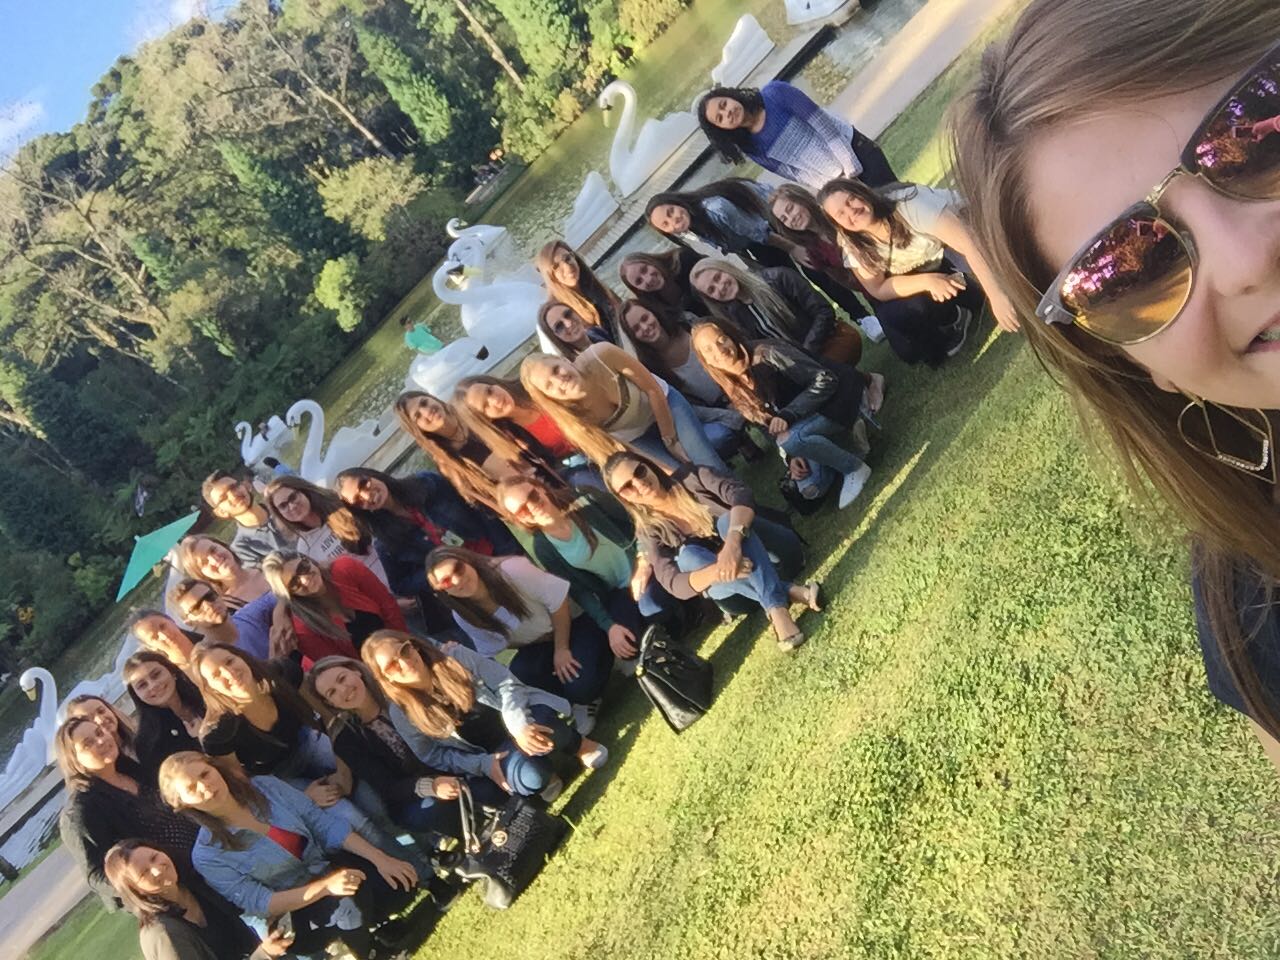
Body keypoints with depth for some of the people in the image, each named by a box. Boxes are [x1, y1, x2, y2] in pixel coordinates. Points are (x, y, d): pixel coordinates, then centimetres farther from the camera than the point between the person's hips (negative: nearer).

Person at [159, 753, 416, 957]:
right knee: (349, 902, -35)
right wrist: (323, 886, -33)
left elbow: (325, 824, -4)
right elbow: (257, 904, -18)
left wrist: (380, 858, -15)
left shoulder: (266, 787, -5)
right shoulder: (208, 855, -14)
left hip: (332, 867, 4)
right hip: (294, 914, -4)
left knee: (401, 883, -21)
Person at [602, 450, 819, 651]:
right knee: (687, 555, -29)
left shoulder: (691, 478, -10)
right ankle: (789, 592, -31)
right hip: (730, 586, 1)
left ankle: (777, 608, -40)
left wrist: (733, 542, -45)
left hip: (772, 553, -1)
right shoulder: (648, 531, -8)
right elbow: (675, 585, -20)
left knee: (728, 520, -30)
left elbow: (741, 494, -25)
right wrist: (716, 572, -40)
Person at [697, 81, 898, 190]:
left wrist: (850, 164, -20)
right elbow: (791, 173, -5)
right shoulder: (752, 148, -6)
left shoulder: (773, 94, -15)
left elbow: (820, 120, -16)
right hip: (834, 183, 2)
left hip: (852, 149, -2)